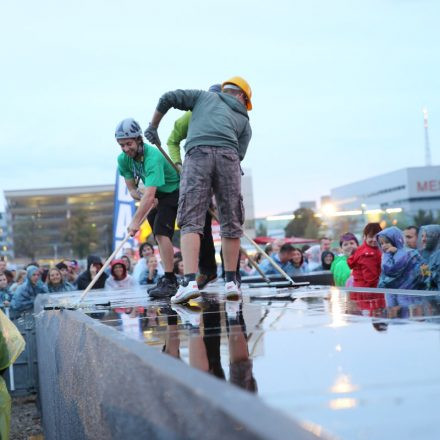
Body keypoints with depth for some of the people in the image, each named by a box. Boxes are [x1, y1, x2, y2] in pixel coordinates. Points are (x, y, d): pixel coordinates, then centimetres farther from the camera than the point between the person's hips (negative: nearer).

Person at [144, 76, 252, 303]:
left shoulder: (205, 96, 32)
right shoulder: (244, 121, 31)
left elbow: (168, 98, 23)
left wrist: (153, 127, 35)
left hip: (197, 153, -1)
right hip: (228, 156, 1)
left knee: (191, 221, -4)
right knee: (231, 222, 12)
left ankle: (190, 282, -17)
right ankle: (231, 282, 16)